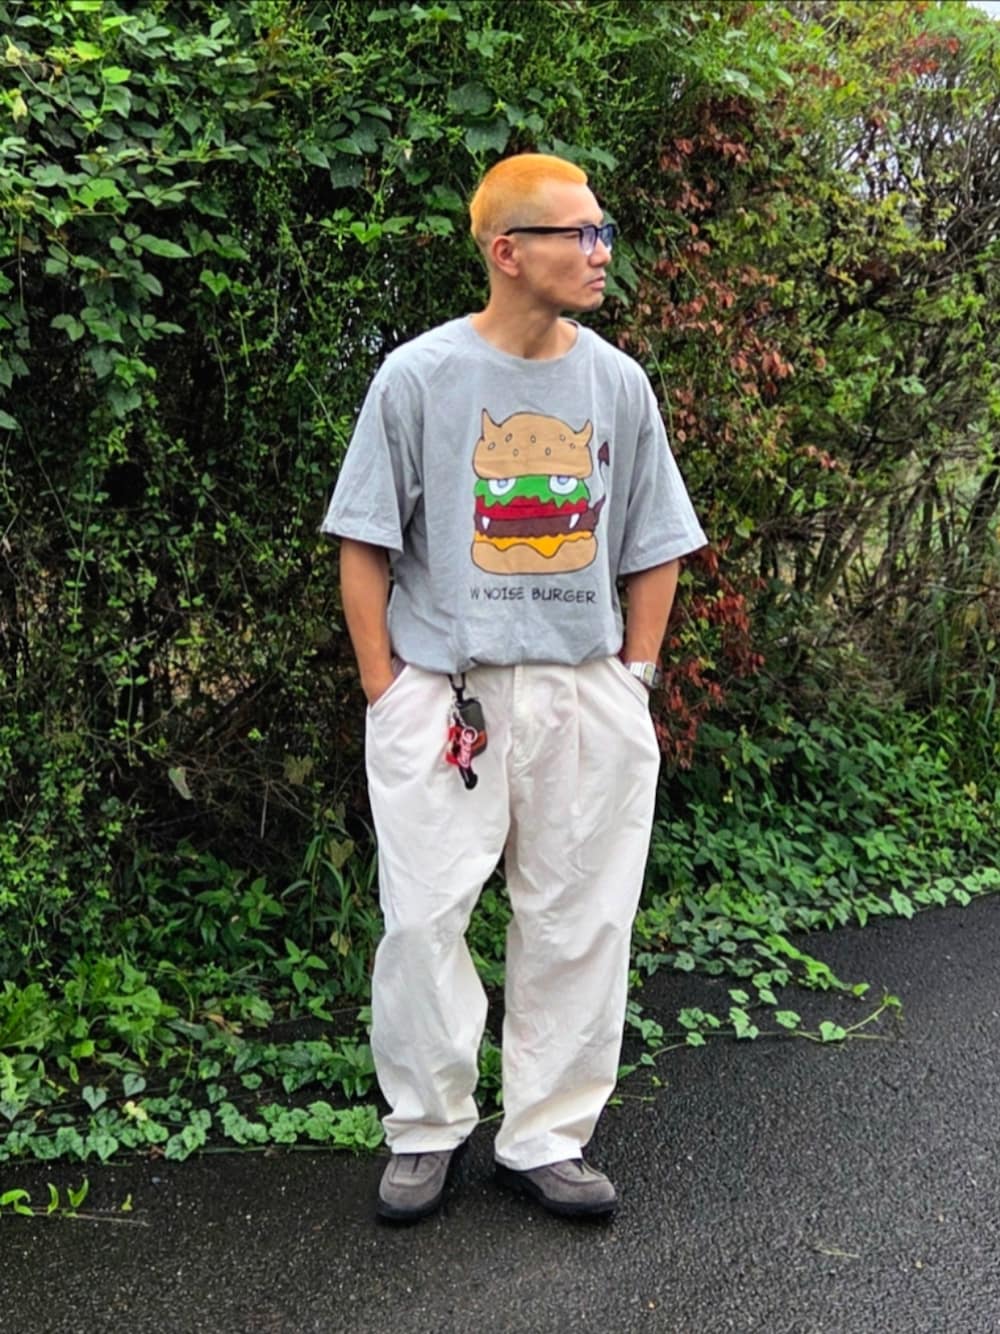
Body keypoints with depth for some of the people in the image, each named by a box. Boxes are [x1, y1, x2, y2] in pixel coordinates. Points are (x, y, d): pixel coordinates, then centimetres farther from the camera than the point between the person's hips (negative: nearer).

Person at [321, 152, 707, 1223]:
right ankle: (427, 1131, 19)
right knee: (424, 921, 0)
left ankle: (544, 1137, 21)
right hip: (440, 689, -3)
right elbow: (365, 544, -1)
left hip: (586, 694, 3)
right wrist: (385, 691, -6)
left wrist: (634, 677, 6)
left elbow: (654, 547, 13)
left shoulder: (617, 383, 6)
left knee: (578, 925, 7)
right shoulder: (420, 376, -4)